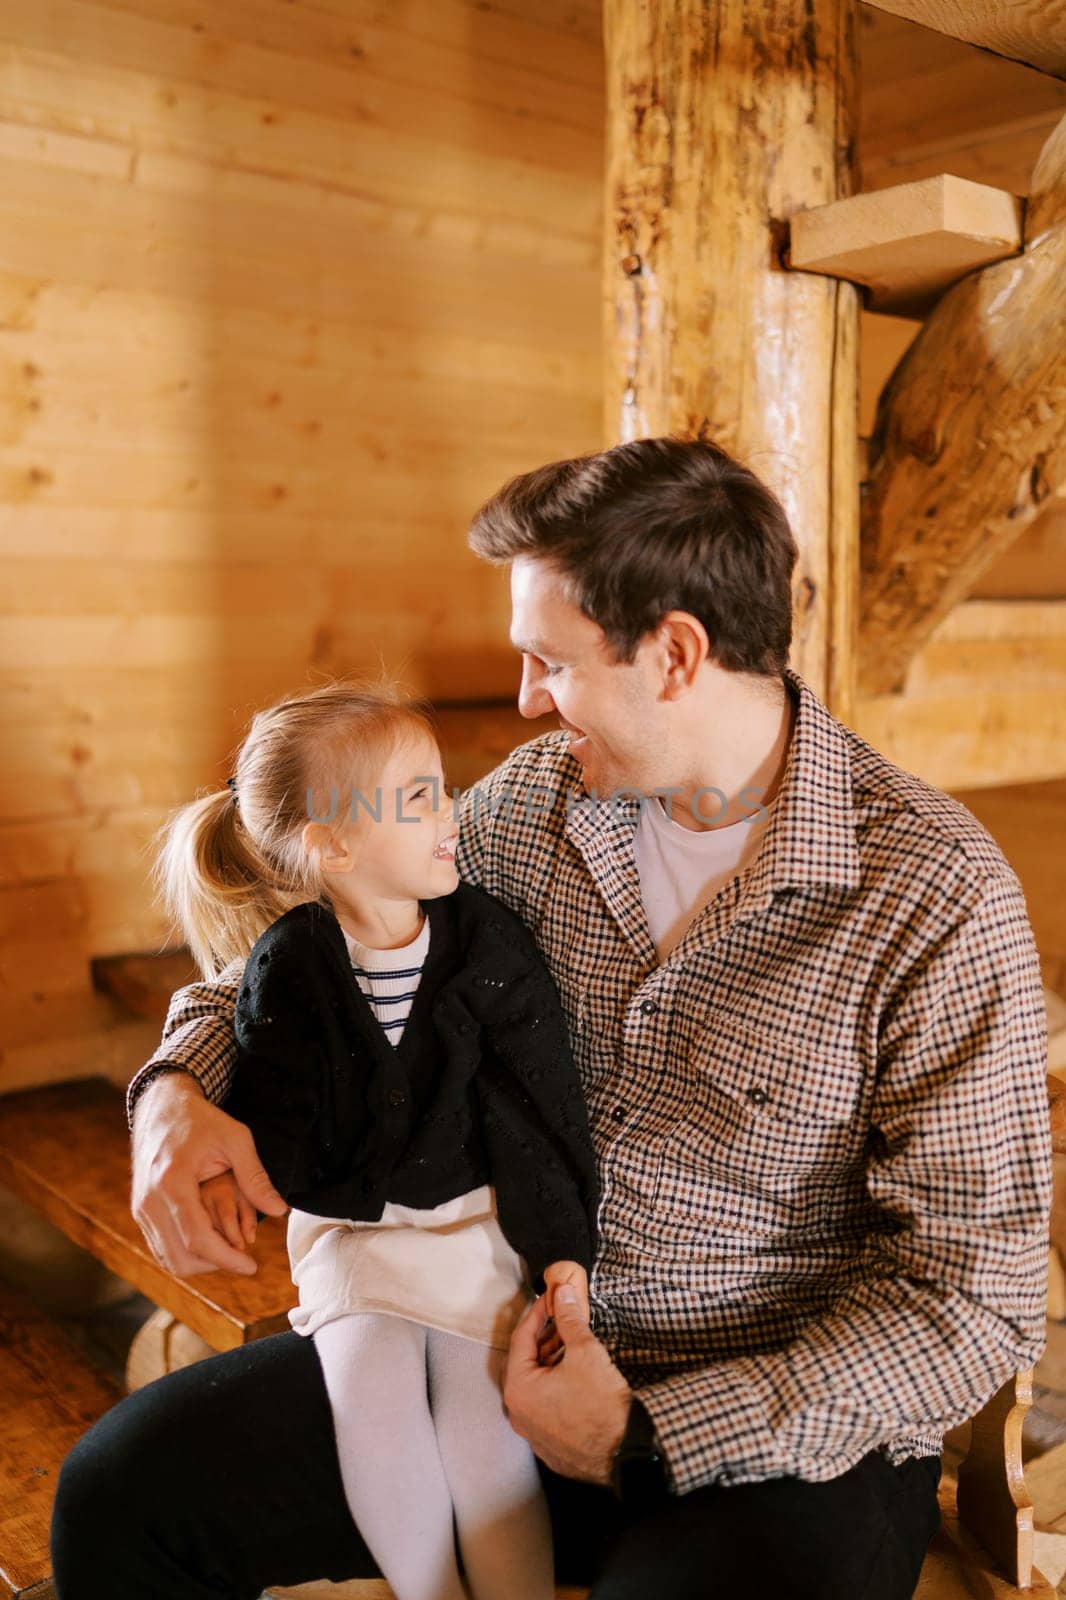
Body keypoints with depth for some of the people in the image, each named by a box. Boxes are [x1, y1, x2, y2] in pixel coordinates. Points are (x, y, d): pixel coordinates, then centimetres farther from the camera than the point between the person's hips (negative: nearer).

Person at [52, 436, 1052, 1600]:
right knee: (121, 1489, -6)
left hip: (781, 1430, -3)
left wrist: (648, 1436, -19)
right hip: (504, 1346, 4)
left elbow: (976, 1302, -15)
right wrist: (179, 1085, -8)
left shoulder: (940, 902, -18)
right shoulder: (540, 796, -2)